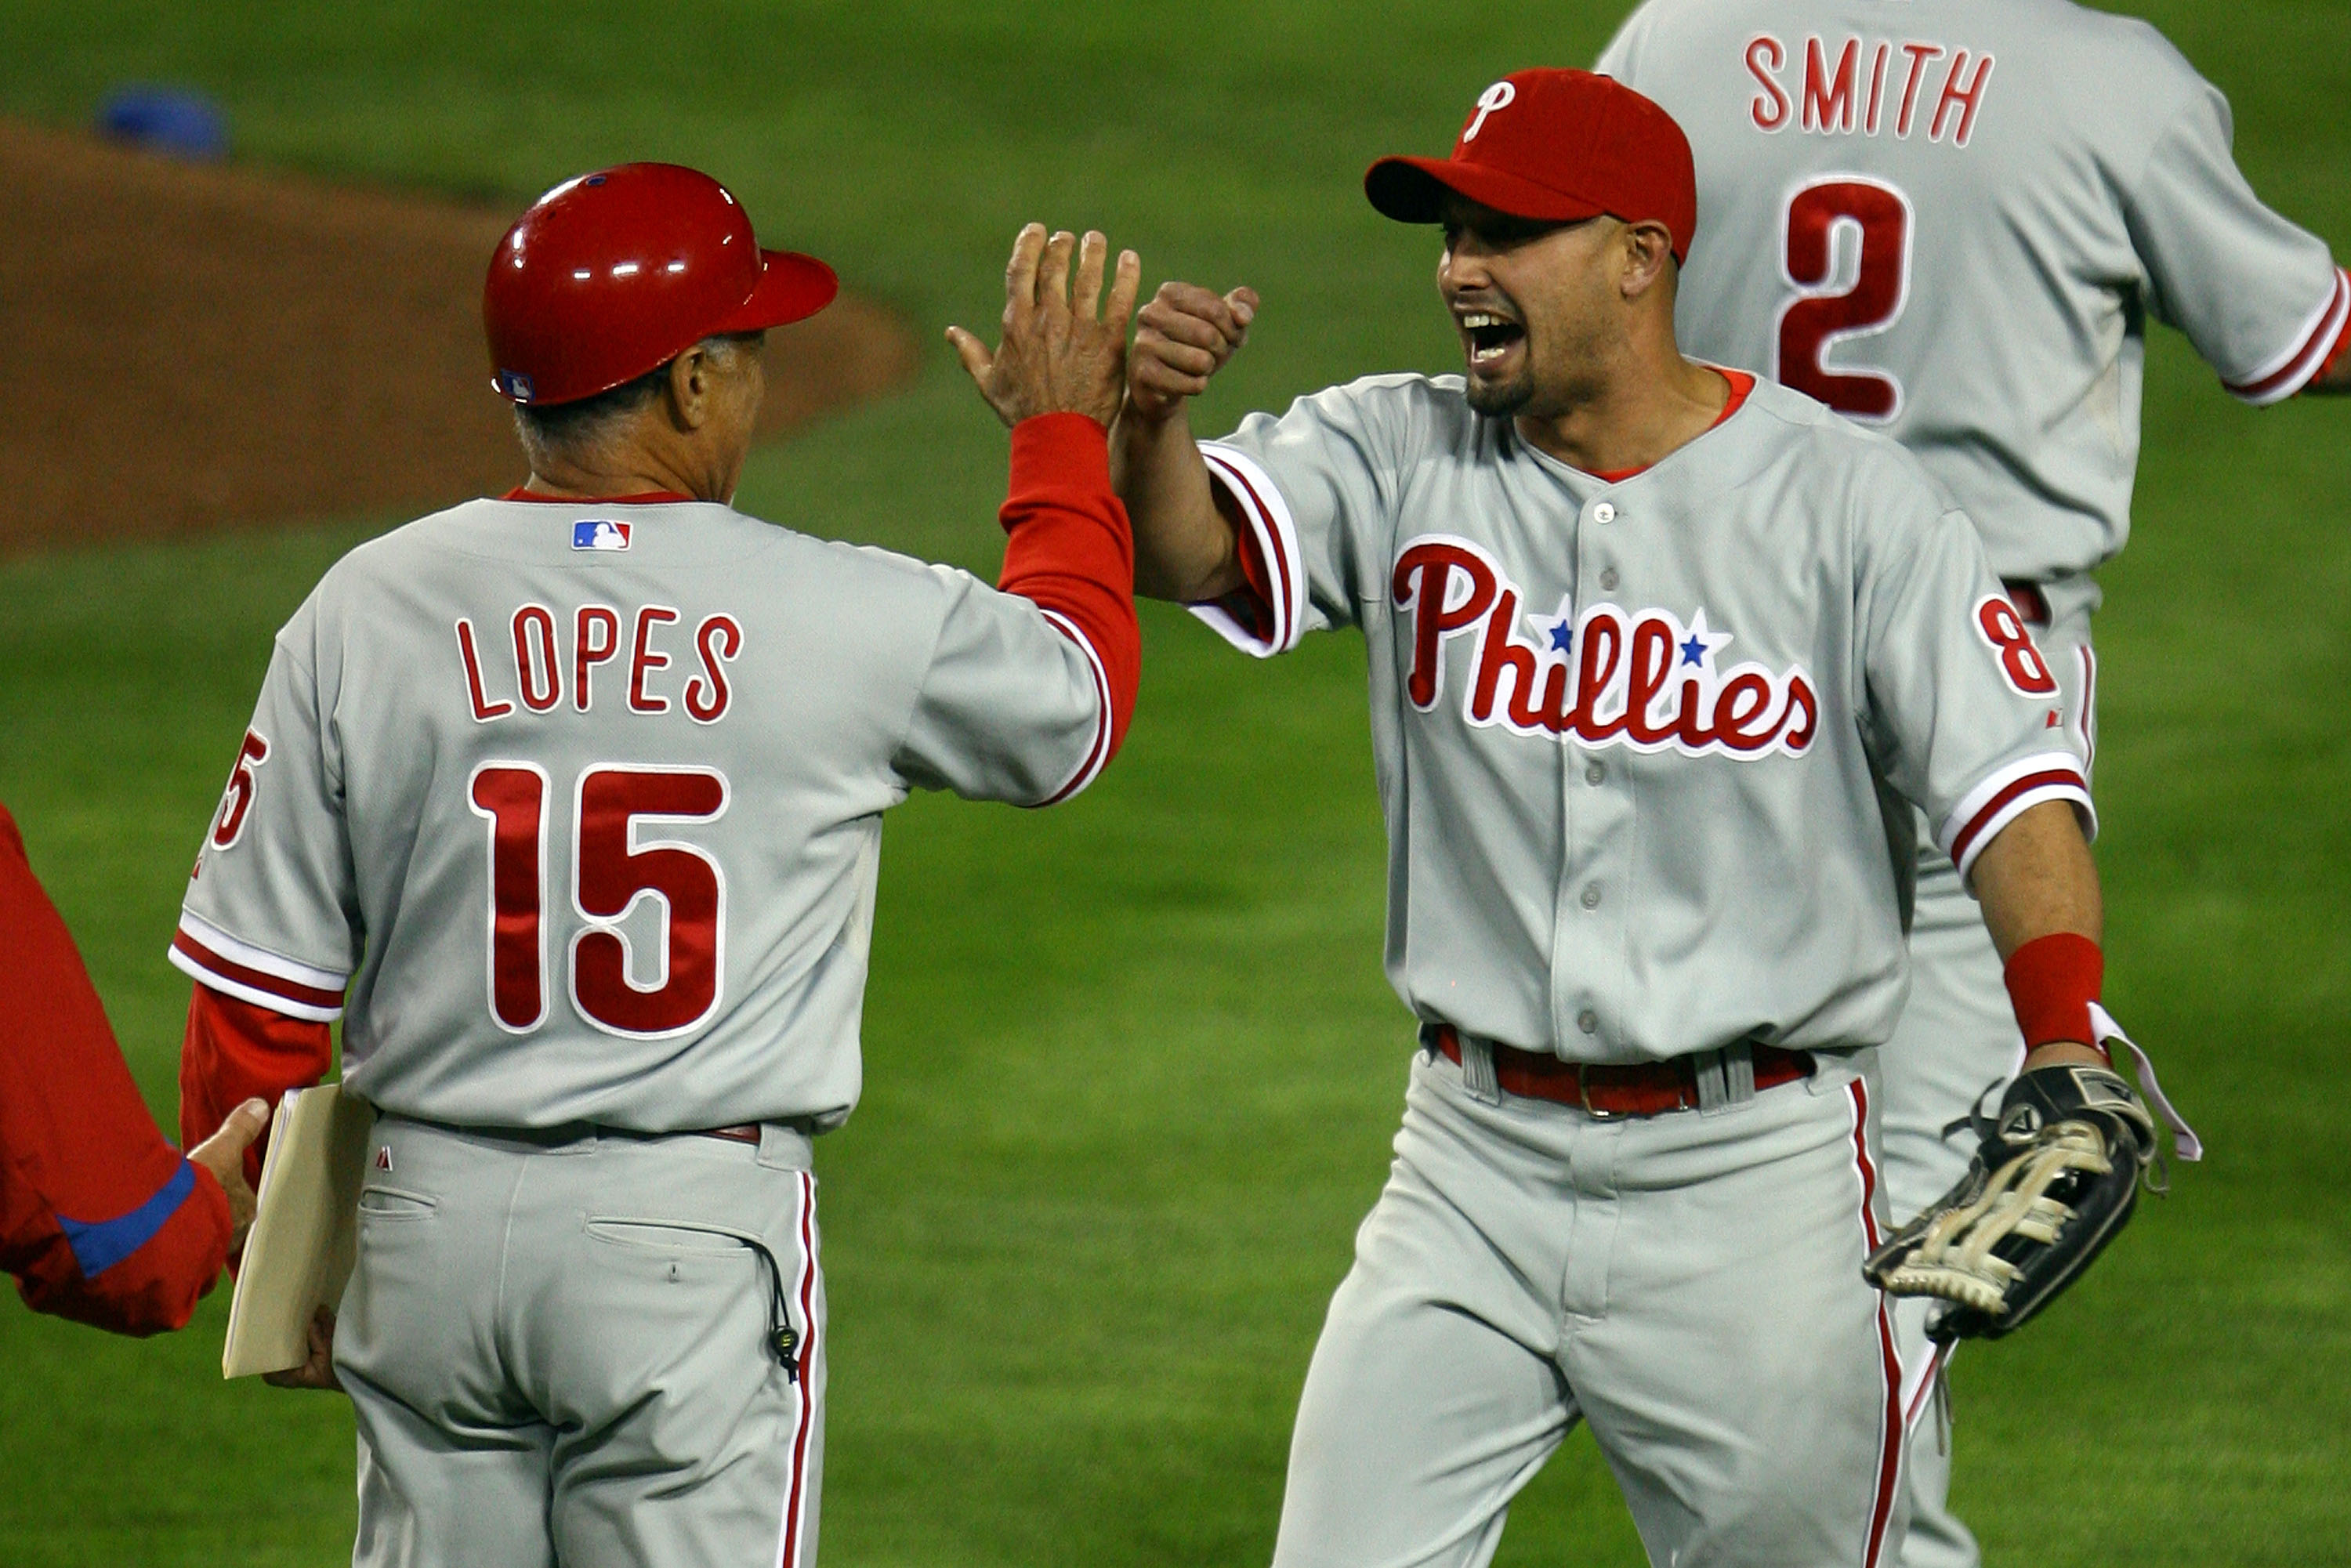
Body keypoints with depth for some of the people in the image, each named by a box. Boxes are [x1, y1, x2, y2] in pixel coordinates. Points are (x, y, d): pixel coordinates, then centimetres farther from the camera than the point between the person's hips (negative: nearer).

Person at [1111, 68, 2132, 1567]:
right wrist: (1150, 418, -36)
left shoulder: (1849, 499, -5)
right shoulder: (1397, 460, 3)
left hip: (1758, 1173, -2)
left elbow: (2013, 789, -10)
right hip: (1477, 1162, 2)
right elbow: (1189, 545, -13)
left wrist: (2069, 1054, -26)